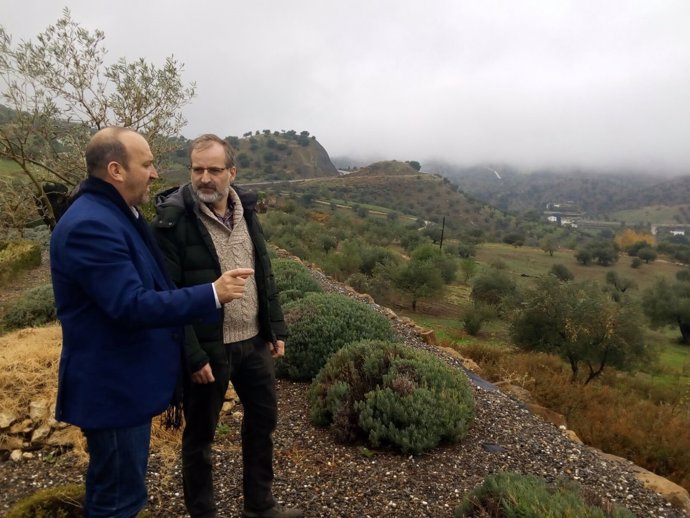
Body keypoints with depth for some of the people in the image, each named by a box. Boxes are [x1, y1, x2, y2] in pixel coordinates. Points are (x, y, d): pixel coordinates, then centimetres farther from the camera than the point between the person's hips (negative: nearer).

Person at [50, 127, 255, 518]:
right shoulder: (91, 225, -24)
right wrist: (213, 295, -26)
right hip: (113, 388, -10)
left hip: (128, 381, 10)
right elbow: (131, 306, -29)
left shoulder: (118, 214, 10)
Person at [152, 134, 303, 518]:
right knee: (200, 435, 13)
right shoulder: (173, 220, -15)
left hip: (254, 342, 6)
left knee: (263, 421, 19)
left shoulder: (245, 210, 4)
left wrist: (276, 329, 8)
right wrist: (192, 354, -17)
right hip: (207, 348, -6)